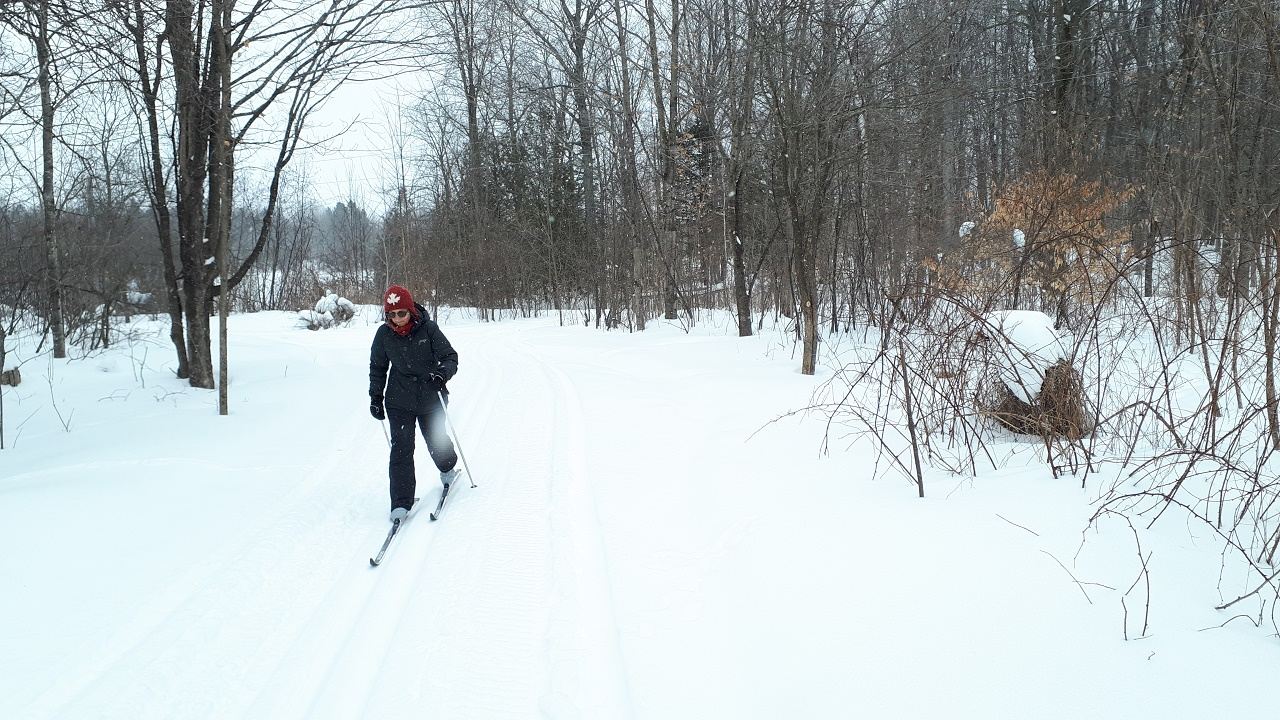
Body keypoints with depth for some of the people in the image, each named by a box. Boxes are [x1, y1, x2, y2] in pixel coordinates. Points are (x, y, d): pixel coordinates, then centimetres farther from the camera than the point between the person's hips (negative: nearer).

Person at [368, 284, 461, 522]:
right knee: (401, 448, -9)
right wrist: (375, 398, 7)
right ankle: (401, 503, -5)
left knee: (436, 440, 15)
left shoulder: (428, 329, -13)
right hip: (399, 401, 1)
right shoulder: (384, 334, -6)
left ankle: (448, 469, 50)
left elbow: (450, 356, -9)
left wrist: (443, 373, -30)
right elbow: (377, 368, 9)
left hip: (431, 398, 0)